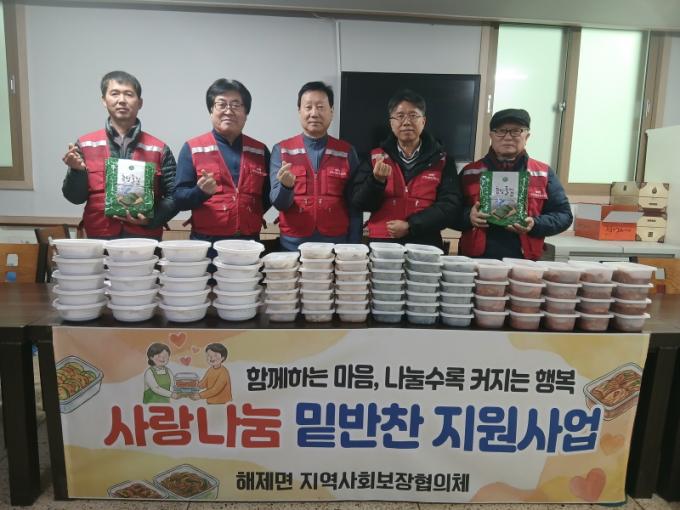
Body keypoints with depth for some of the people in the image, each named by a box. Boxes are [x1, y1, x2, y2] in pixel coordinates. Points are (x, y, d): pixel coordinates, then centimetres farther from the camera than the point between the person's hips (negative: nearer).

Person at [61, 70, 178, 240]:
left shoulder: (159, 149, 2)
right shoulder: (85, 144, 5)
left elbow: (174, 196, 1)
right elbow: (75, 197, 5)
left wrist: (151, 219, -14)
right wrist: (77, 170, -13)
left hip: (145, 239, -1)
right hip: (99, 239, 1)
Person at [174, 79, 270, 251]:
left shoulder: (260, 150, 8)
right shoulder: (192, 148, 1)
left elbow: (267, 197, 15)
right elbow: (179, 198, -3)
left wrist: (247, 217, 0)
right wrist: (201, 192, -21)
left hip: (249, 243, 2)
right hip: (206, 243, -2)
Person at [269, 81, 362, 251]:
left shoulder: (347, 152, 1)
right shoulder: (281, 150, 1)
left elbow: (354, 206, 1)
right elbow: (278, 202, -5)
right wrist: (286, 186, -25)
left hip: (336, 244, 0)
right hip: (293, 244, 0)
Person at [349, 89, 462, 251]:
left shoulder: (442, 160, 4)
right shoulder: (375, 157, 4)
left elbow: (451, 204, -4)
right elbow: (359, 203, 0)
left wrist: (411, 227, -13)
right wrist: (376, 181, -18)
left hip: (426, 244, 0)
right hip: (381, 243, 0)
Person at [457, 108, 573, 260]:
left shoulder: (543, 174, 8)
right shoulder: (470, 172, 7)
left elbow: (564, 214, 8)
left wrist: (535, 224, -10)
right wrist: (468, 216, -17)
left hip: (524, 262, 1)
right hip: (476, 260, 0)